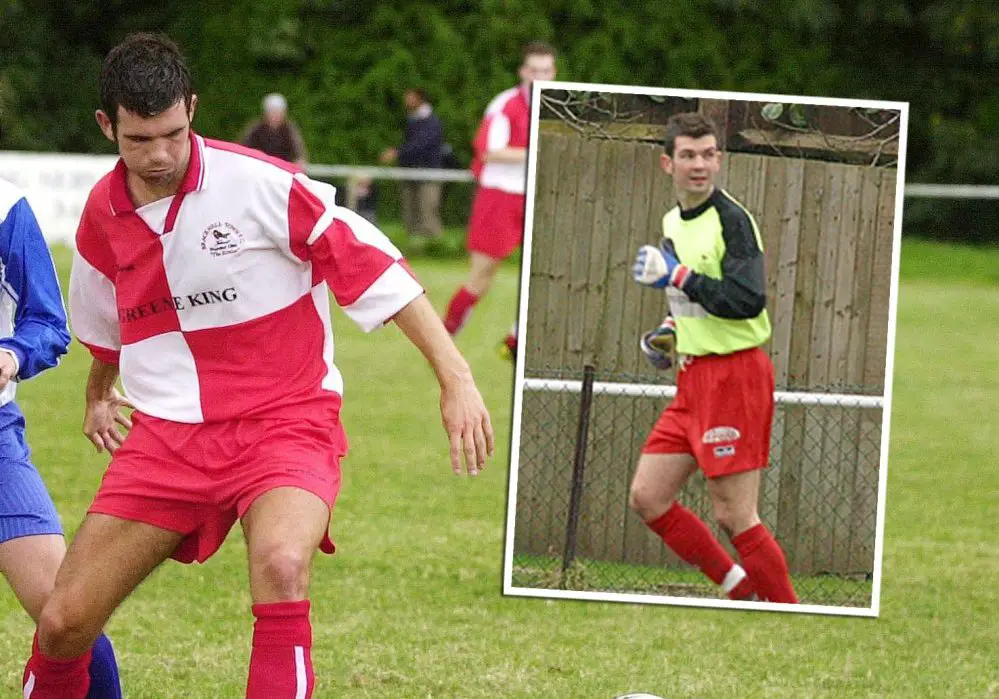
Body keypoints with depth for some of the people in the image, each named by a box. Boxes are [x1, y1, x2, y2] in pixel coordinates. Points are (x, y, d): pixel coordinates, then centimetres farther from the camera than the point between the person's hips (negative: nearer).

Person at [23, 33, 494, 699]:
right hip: (167, 436, 5)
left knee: (281, 563, -36)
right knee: (62, 622, -1)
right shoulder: (102, 214, 2)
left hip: (285, 418, -4)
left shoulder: (260, 185, -15)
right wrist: (98, 391, 43)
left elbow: (377, 268, -12)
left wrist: (456, 378, -18)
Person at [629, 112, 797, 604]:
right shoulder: (673, 222, 13)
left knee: (733, 515, -8)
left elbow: (747, 300, -27)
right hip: (693, 380, 9)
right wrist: (670, 333, 13)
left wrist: (678, 276, -25)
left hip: (734, 374, -9)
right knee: (647, 498, 8)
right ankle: (741, 588, 17)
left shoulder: (731, 220, -14)